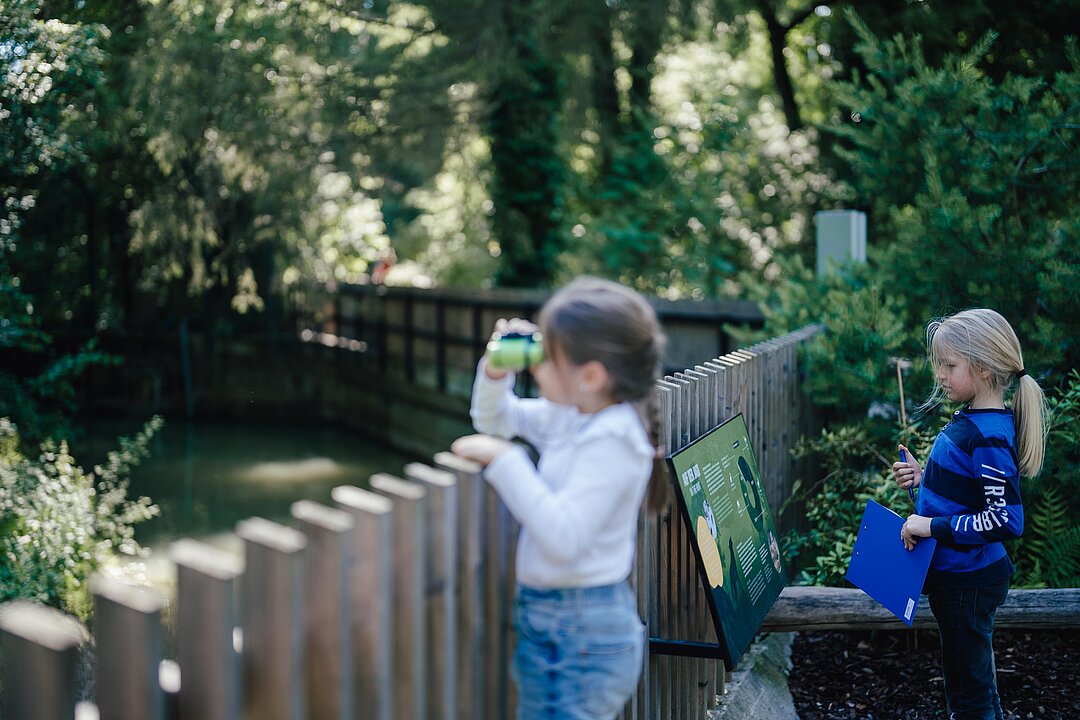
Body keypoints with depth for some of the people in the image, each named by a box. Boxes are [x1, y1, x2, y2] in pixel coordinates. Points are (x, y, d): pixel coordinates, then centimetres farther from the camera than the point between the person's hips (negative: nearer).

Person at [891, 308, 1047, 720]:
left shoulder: (988, 438, -25)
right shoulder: (971, 420, 4)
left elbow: (1006, 521, -29)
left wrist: (934, 527, -26)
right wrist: (924, 480, 3)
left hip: (969, 581, -10)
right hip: (953, 574, 10)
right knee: (974, 676, 24)